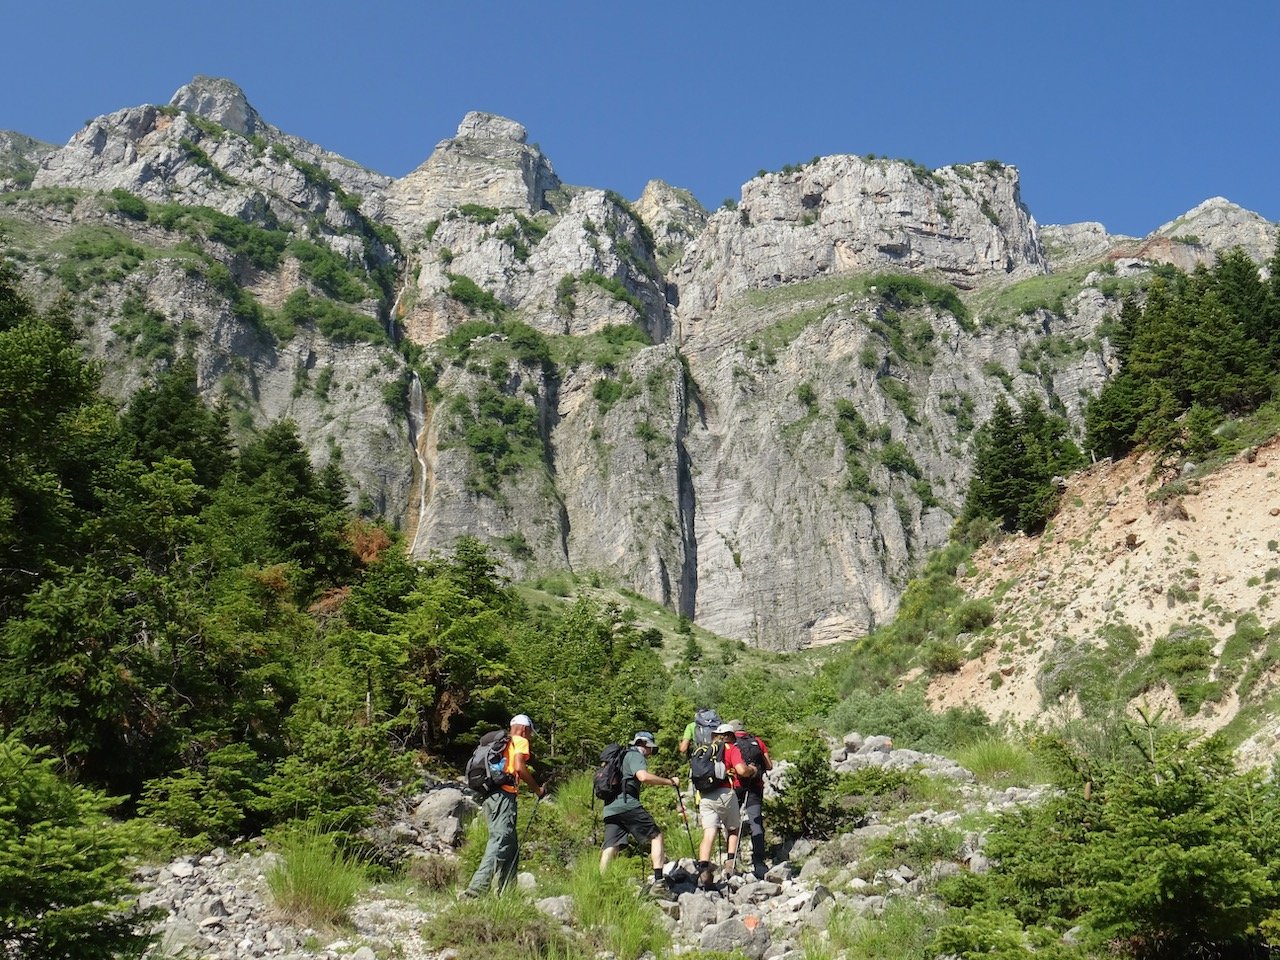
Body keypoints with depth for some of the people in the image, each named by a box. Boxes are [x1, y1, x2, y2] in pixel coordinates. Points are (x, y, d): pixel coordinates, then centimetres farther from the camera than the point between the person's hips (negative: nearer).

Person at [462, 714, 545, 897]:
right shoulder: (520, 741, 3)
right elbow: (519, 767, -13)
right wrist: (537, 789, -4)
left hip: (490, 796, 9)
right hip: (504, 795, -9)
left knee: (511, 847, 13)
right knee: (500, 843, -16)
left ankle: (506, 892, 11)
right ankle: (476, 888, -26)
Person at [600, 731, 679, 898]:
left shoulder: (622, 756, 29)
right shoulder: (636, 755, 1)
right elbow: (643, 776, -18)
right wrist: (669, 781, -10)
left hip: (610, 808, 8)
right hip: (627, 804, -8)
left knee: (610, 847, 4)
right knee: (656, 836, 0)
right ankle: (658, 882, -9)